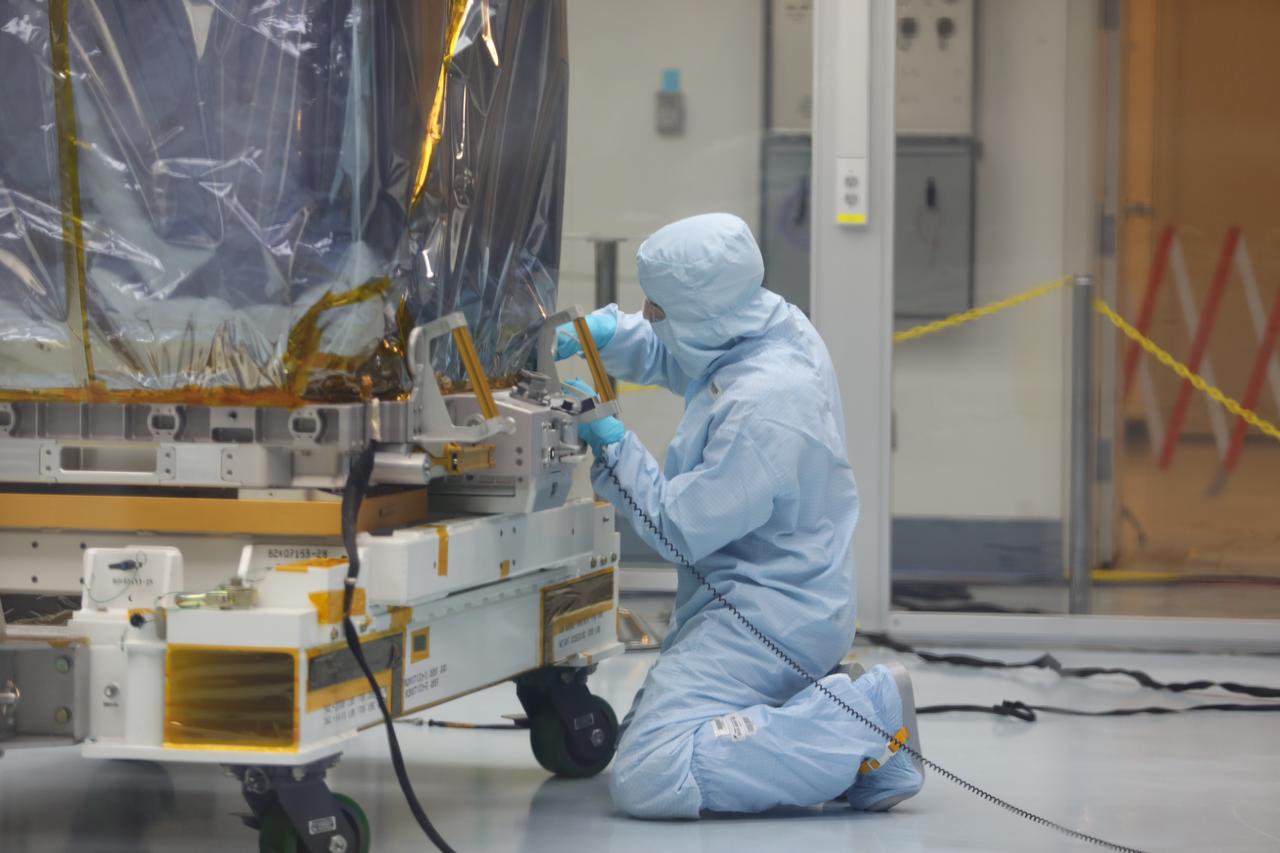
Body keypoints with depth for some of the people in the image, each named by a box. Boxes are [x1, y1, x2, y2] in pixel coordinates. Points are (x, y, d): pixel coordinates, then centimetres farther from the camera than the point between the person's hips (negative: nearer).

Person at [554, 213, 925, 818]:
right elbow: (667, 356, 21)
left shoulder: (761, 411, -29)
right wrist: (600, 333, 2)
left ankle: (869, 719, -14)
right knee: (637, 742, 22)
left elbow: (678, 528, -19)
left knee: (648, 780, -22)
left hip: (768, 614, -10)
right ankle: (826, 707, 11)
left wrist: (608, 439, -12)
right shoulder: (778, 325, 0)